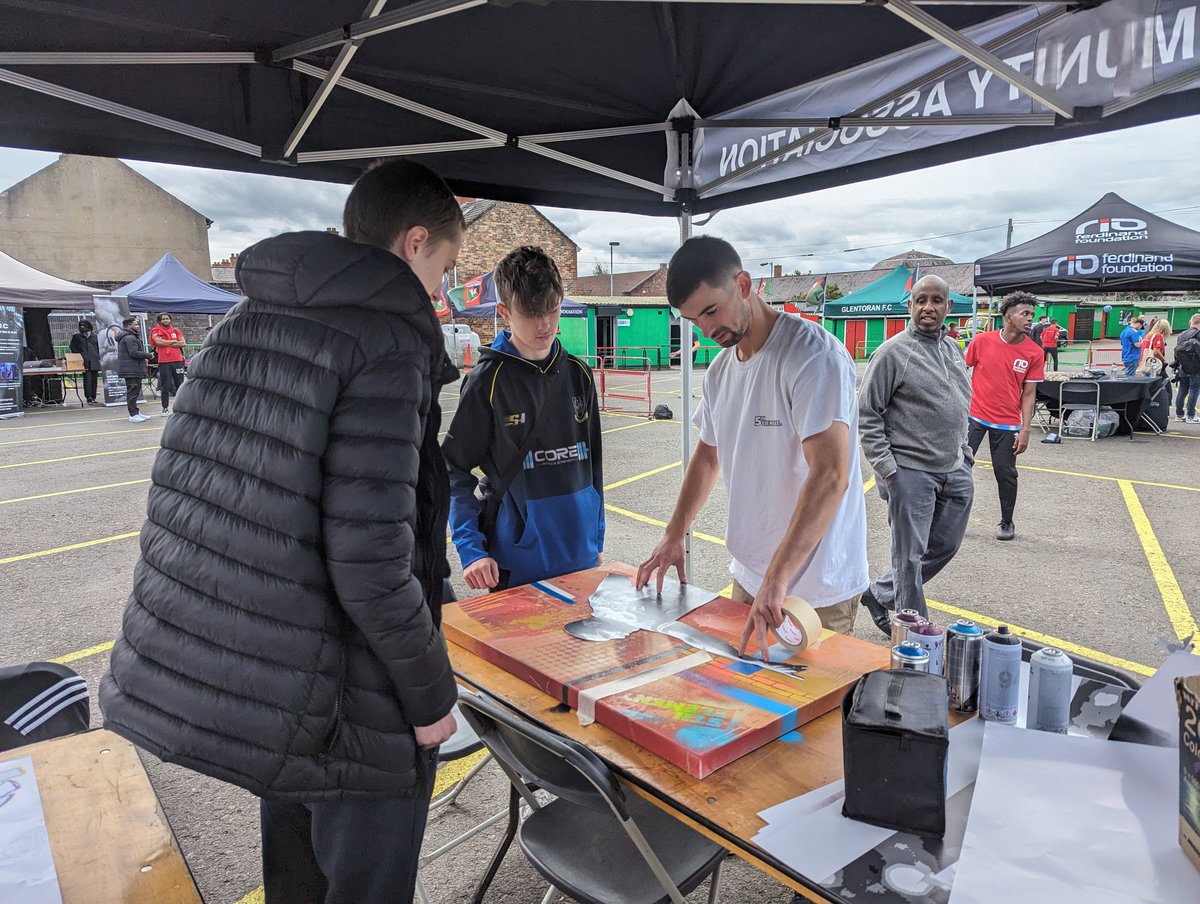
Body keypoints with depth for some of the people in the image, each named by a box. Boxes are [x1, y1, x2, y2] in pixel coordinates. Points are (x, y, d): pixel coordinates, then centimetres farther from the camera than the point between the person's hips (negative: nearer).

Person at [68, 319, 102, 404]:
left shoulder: (94, 336, 14)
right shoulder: (77, 336, 11)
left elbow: (98, 348, 18)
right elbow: (72, 347, 14)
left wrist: (98, 358, 8)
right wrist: (78, 356, 3)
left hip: (94, 361, 2)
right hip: (84, 362, -2)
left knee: (94, 380, 4)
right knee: (87, 379, -12)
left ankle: (93, 398, 11)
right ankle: (88, 397, -16)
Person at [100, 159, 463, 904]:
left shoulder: (244, 325, 5)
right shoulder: (384, 346, -20)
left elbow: (191, 504, 10)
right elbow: (370, 566, -25)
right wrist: (430, 695, -10)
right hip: (347, 709, -8)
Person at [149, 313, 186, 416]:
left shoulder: (176, 330, 11)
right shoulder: (156, 331, 3)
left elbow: (183, 343, 1)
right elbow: (159, 342, -15)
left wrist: (167, 344, -7)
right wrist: (174, 341, -5)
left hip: (177, 360, 2)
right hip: (164, 362, -2)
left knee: (180, 384, 7)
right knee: (165, 386, 0)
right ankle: (165, 408, 5)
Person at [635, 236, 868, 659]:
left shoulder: (814, 355, -20)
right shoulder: (719, 370, 6)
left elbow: (830, 475, -30)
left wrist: (778, 577, -35)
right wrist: (674, 535, 9)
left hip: (816, 590, -7)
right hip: (748, 576, 7)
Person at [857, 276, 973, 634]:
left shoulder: (954, 349, 13)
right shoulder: (893, 352, -10)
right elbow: (866, 414, -11)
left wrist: (965, 452, 17)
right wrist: (886, 466, -15)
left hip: (955, 471, 8)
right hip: (911, 471, -8)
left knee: (944, 547, 15)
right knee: (910, 556, 2)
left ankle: (879, 594, 31)